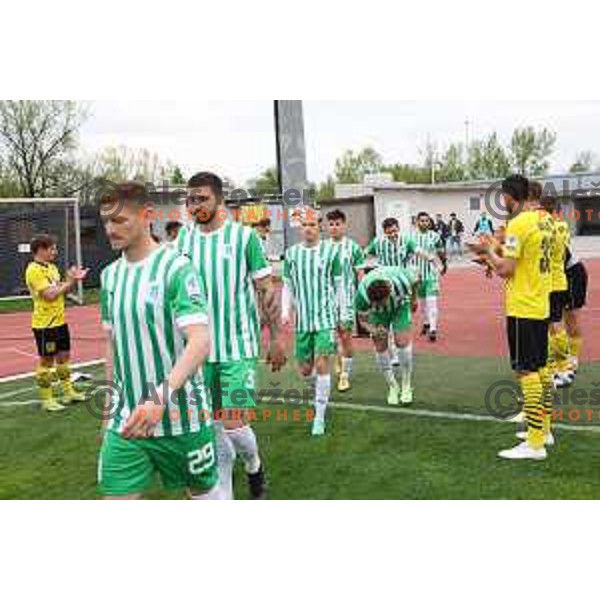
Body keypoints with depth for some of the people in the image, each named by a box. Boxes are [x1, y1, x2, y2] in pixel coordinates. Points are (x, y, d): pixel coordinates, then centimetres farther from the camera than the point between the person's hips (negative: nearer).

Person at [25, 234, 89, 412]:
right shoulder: (34, 270, -17)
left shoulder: (52, 267, 11)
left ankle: (68, 392, 28)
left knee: (64, 356, 16)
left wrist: (74, 280, 0)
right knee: (46, 360, 1)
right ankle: (46, 400, 11)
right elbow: (50, 295, -23)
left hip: (60, 321, 9)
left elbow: (63, 290, 15)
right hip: (44, 324, -9)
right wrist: (69, 281, -15)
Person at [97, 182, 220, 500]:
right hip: (125, 419, 5)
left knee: (204, 492, 13)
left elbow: (199, 343, -24)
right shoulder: (110, 275, 6)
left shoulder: (176, 267, -14)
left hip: (181, 416, -5)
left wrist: (160, 398, -34)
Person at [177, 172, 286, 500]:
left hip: (238, 346, -3)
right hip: (199, 348, 4)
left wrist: (276, 338, -3)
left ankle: (254, 465, 26)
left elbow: (266, 290, -2)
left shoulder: (244, 235, -5)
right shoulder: (184, 238, 5)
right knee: (215, 432, 10)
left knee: (235, 426, -7)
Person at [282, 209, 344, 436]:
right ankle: (321, 391, 41)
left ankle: (320, 416, -2)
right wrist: (286, 311, -1)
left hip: (326, 317, -3)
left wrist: (343, 313, 5)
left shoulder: (331, 251, -1)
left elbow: (338, 284, 5)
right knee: (304, 369, 7)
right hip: (302, 319, 3)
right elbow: (287, 286, 12)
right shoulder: (291, 253, 6)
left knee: (321, 363, -12)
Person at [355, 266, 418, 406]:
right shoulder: (362, 295, -38)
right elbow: (363, 319, -19)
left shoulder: (401, 280, -40)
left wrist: (413, 299, 4)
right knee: (380, 347, -5)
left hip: (400, 305, 0)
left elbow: (414, 280, -13)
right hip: (377, 313, 1)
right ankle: (393, 387, 14)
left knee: (402, 342, -12)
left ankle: (406, 386, 4)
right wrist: (374, 330, -40)